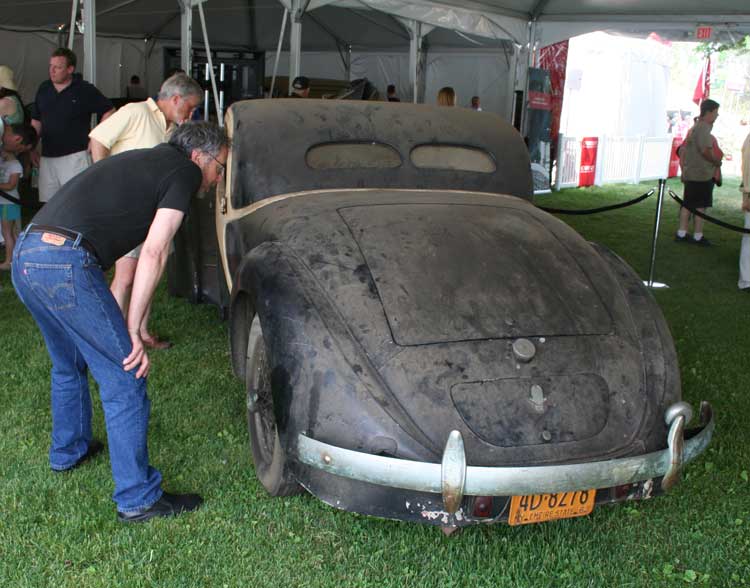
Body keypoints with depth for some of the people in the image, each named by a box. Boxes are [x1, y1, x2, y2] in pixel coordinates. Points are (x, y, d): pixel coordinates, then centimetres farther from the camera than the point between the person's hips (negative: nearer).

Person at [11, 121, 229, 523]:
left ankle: (68, 451, 49)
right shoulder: (184, 171, 2)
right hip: (66, 263, -9)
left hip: (24, 255, 9)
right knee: (125, 380, 1)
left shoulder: (143, 159, 27)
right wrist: (133, 328, -6)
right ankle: (138, 500, 8)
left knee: (69, 365, 29)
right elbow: (154, 252, -9)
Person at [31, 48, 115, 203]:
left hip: (74, 156, -5)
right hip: (47, 157, 5)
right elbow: (36, 121, 18)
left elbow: (109, 112, -2)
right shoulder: (43, 89, 12)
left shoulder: (85, 90, -3)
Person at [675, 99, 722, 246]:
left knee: (688, 204, 13)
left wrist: (683, 167, 21)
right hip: (702, 174, -9)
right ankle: (698, 236, 3)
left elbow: (683, 149, 18)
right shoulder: (703, 128, -16)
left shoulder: (694, 127, 14)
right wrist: (717, 161, -9)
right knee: (700, 206, -2)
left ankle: (681, 233, 17)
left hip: (690, 173, 9)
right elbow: (706, 151, -24)